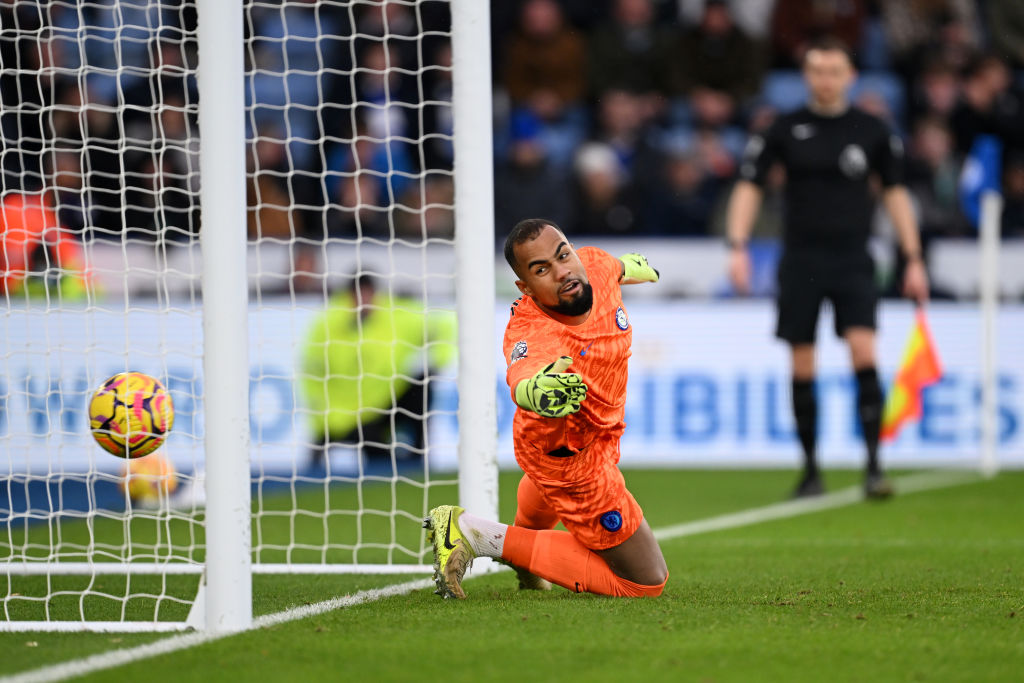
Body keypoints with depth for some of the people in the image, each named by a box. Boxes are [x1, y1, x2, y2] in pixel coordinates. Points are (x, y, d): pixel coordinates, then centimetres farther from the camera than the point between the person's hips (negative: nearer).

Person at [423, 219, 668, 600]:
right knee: (645, 581, 0)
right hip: (575, 461, -8)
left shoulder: (592, 265, -22)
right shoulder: (531, 335, -43)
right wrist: (534, 390, -91)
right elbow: (521, 376, -66)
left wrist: (632, 267, 29)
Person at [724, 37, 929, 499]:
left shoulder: (872, 132, 4)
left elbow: (895, 193, 11)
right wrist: (737, 247, -10)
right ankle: (810, 469, 13)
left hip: (853, 261, 0)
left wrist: (913, 260, 7)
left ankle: (873, 465, -15)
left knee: (864, 353, -16)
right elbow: (748, 187, 3)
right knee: (802, 369, 1)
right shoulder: (785, 130, 1)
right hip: (800, 261, 0)